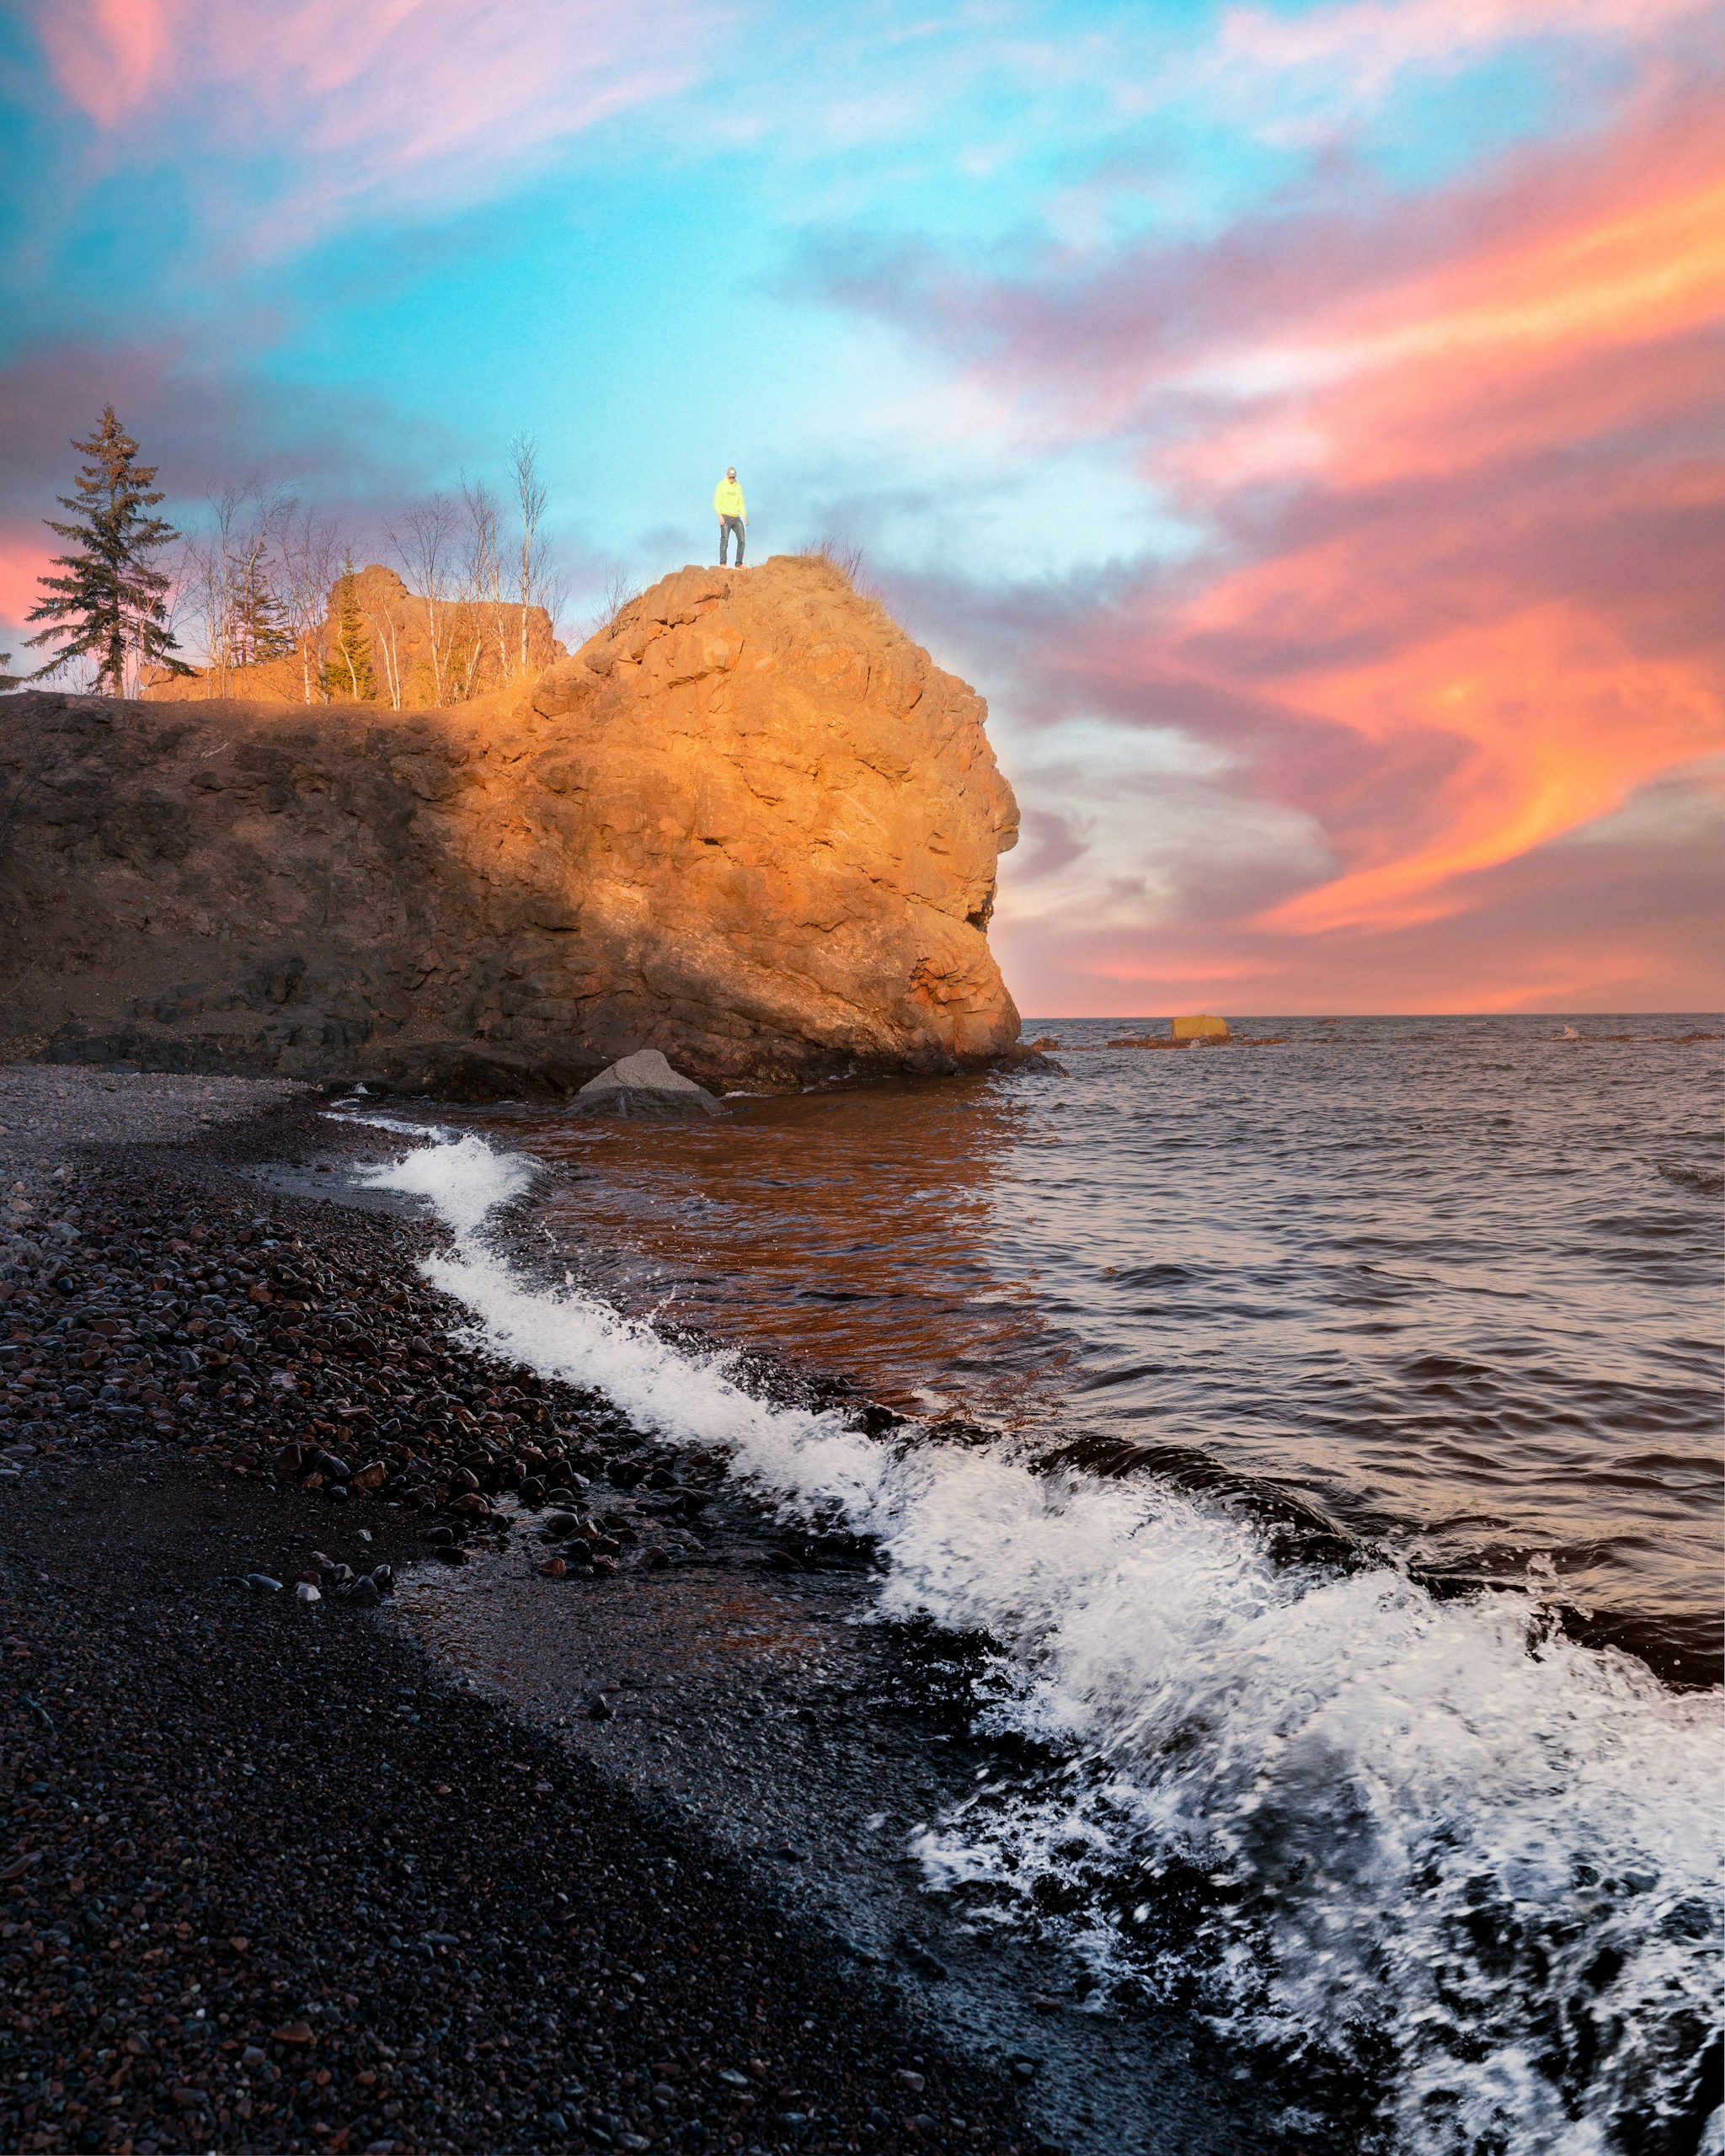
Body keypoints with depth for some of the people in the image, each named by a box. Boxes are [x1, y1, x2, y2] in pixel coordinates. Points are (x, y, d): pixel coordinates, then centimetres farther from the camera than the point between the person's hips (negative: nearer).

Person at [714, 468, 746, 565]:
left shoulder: (738, 486, 13)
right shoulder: (721, 486, 0)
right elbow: (716, 503, -4)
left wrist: (745, 516, 6)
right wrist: (720, 515, -16)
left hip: (737, 517, 5)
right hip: (725, 517, -5)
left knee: (742, 540, -2)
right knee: (725, 539, -12)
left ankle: (739, 563, 2)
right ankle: (722, 563, -15)